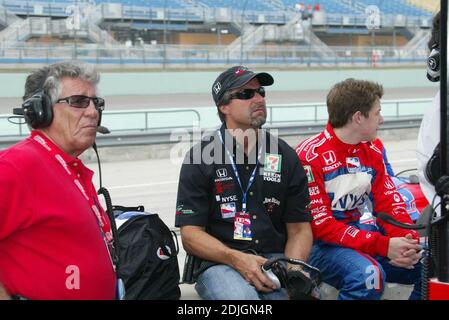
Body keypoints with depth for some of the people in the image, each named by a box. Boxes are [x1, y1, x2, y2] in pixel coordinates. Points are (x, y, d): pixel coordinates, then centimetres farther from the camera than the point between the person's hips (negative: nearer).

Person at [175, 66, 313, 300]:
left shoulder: (285, 156, 11)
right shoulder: (200, 158, 1)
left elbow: (299, 228, 11)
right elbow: (190, 234, -3)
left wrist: (293, 267, -10)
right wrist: (236, 259, -18)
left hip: (275, 257, 3)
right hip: (218, 261, -3)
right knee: (240, 296, -35)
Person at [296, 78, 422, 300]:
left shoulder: (372, 152, 9)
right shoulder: (310, 156, -15)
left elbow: (389, 204, 6)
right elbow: (320, 224, -19)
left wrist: (408, 241, -16)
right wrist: (383, 245, -24)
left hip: (361, 234, 7)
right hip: (321, 245, -7)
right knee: (368, 274, -35)